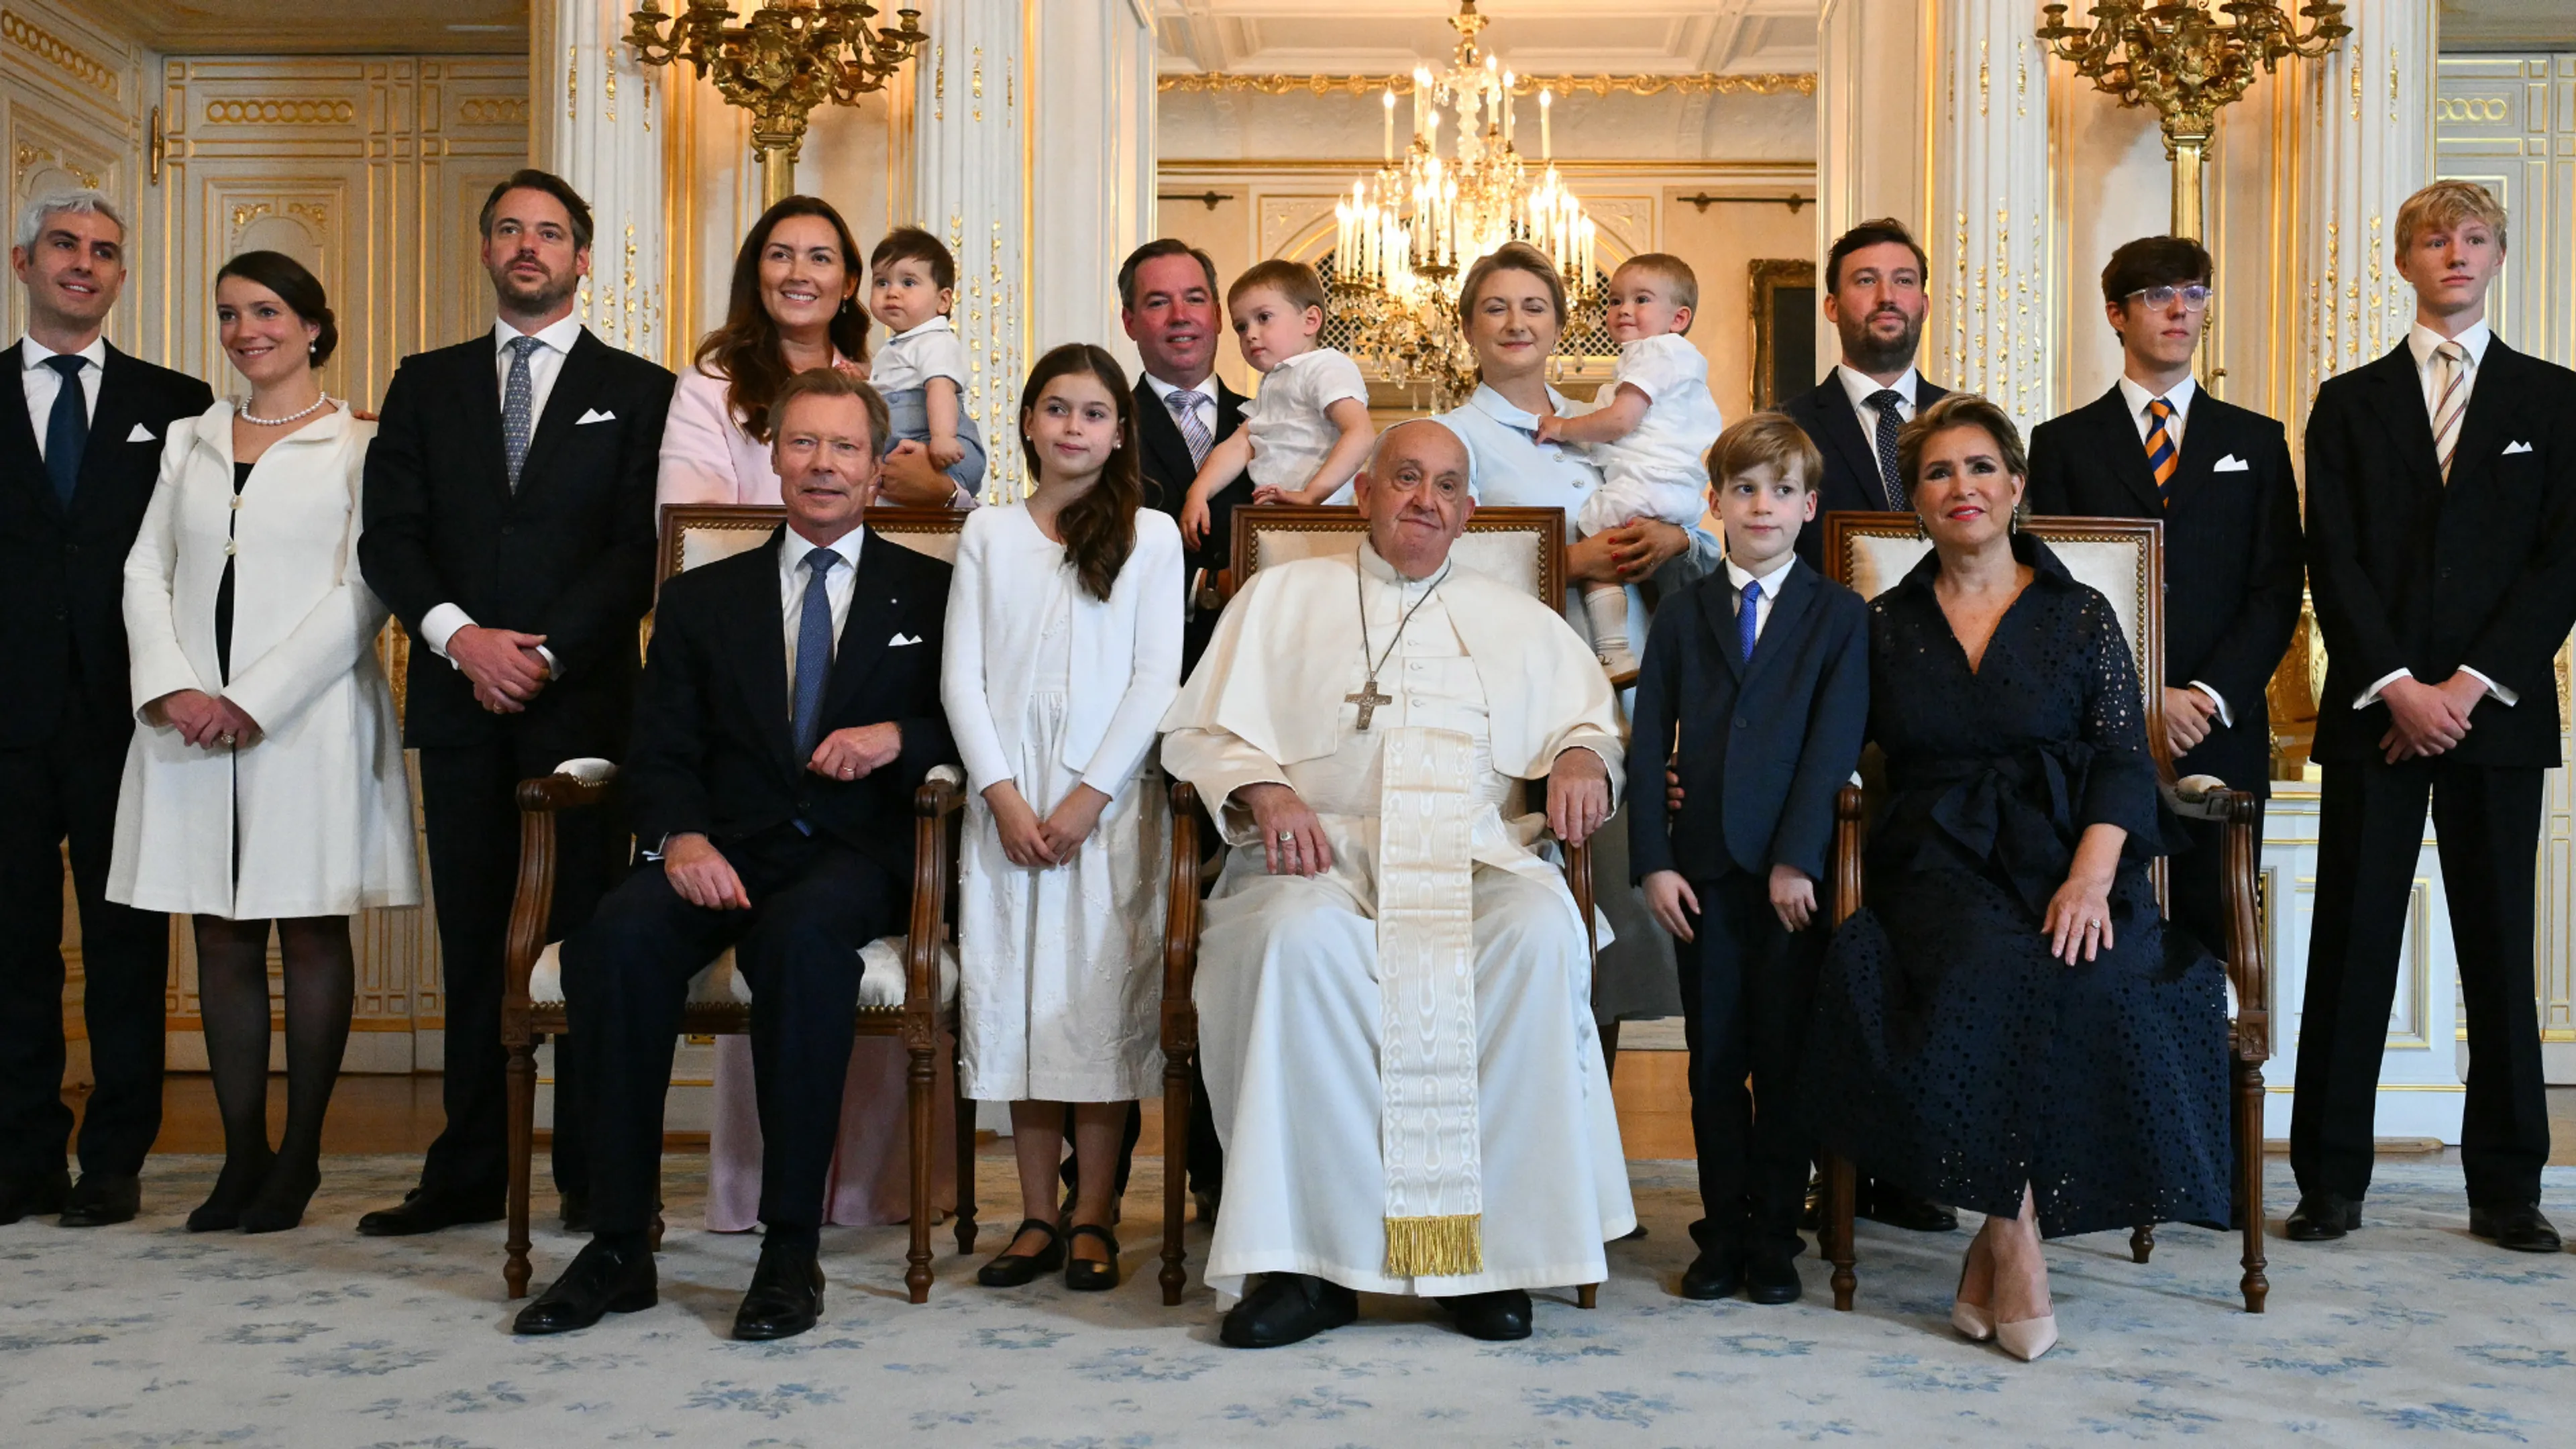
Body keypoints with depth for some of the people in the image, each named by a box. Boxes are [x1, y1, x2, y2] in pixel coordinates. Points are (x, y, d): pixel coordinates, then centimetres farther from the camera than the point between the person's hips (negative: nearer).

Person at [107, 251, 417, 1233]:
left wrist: (253, 701, -12)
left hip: (309, 716, -4)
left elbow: (363, 596, -8)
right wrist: (172, 688, -5)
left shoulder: (358, 446, 1)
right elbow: (145, 570, 11)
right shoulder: (189, 441, 16)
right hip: (191, 721, 5)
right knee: (221, 936, 6)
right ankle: (241, 1155, 13)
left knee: (311, 932, 1)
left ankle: (299, 1158, 9)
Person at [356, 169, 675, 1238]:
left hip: (583, 699, -3)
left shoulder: (637, 391, 7)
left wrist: (547, 654, -12)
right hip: (459, 702, 3)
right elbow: (389, 536, 7)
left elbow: (641, 549, -2)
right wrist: (459, 636, -10)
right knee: (472, 941, 7)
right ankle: (467, 1172, 14)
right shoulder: (426, 385, 16)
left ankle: (593, 1176, 6)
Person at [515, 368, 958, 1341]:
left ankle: (791, 1251, -30)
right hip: (727, 852, 2)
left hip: (854, 854, -2)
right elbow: (661, 755, 9)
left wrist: (899, 735, -14)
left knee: (804, 934, -37)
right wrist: (682, 837, -12)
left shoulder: (931, 593, 15)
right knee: (620, 936, -30)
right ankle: (619, 1245, -21)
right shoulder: (700, 600, 19)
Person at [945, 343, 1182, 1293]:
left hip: (1111, 801, -2)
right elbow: (960, 676, 5)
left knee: (1102, 997, -3)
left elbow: (1156, 680, -1)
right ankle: (1037, 1215, 11)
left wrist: (1088, 797, -10)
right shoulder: (989, 534, 11)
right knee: (1015, 994, 2)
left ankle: (1094, 1218, 6)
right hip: (1008, 803, 2)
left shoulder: (1150, 536, 6)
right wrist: (1004, 795, -7)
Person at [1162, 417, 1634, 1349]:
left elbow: (1592, 723, 24)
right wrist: (1265, 792, -7)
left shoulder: (1519, 622, 27)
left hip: (1478, 853, 1)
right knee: (1300, 939, -36)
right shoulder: (1283, 597, 22)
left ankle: (1494, 1241, -25)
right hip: (1322, 851, -1)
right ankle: (1311, 1256, -29)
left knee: (1540, 934, -33)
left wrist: (1581, 755, -1)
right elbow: (1203, 731, 14)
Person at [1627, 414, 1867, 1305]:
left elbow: (1834, 746, -5)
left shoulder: (1838, 616, 4)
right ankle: (1722, 1238, 15)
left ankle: (1775, 1240, 13)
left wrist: (1798, 860, -14)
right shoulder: (1682, 618, 12)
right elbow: (1648, 749, 7)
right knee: (1713, 1060, 6)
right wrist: (1653, 861, -4)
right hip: (1704, 871, 2)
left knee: (1784, 1060, 2)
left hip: (1794, 872, -2)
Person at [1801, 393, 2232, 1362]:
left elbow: (2123, 762, 4)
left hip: (2065, 856, 0)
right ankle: (2015, 1234, -22)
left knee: (2085, 984, -33)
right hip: (1937, 865, 0)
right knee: (1989, 970, -34)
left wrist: (2091, 878, -15)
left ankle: (1999, 1236, -17)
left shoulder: (2081, 616, 12)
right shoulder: (1886, 626, 16)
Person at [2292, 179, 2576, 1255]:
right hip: (2374, 710, 0)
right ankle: (2331, 1181, 6)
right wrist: (2396, 687, -10)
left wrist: (2469, 684, -10)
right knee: (2351, 943, 0)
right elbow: (2333, 563, 2)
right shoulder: (2350, 403, 11)